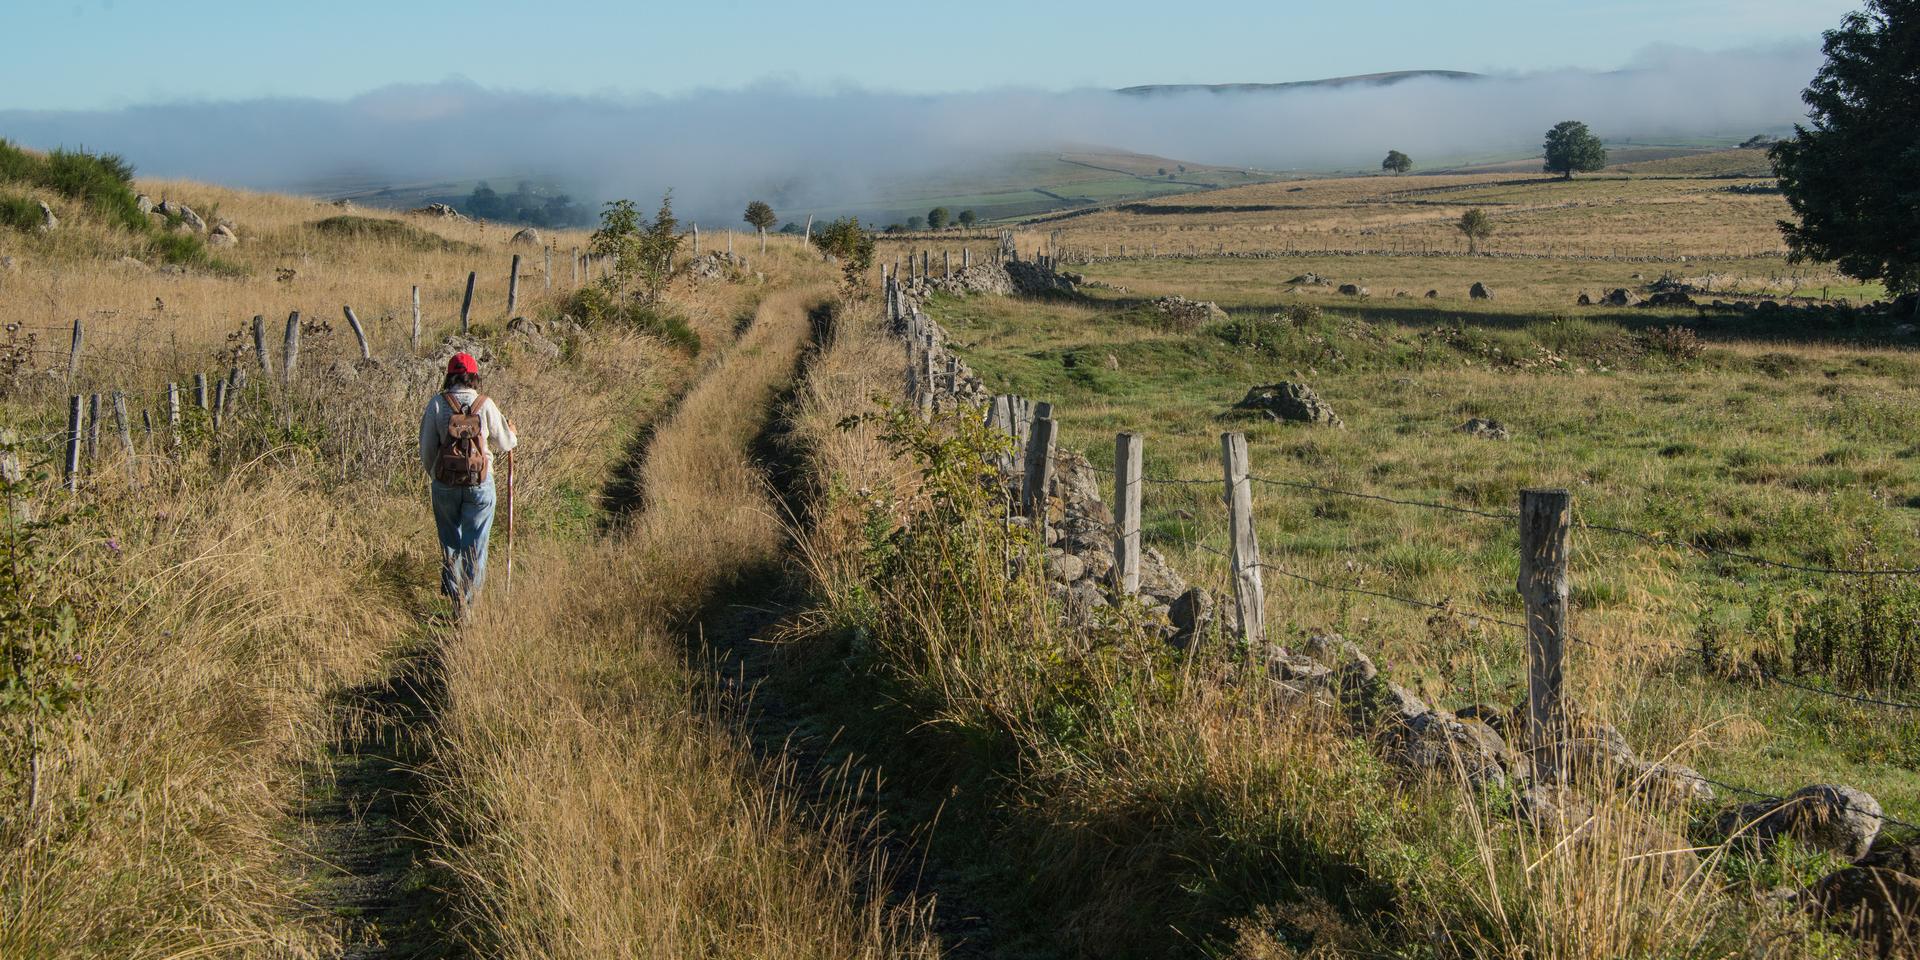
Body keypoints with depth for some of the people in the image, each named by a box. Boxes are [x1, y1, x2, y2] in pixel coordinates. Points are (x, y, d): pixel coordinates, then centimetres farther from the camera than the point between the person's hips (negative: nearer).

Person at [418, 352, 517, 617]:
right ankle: (469, 603, 5)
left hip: (445, 484, 1)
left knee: (450, 542, 18)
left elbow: (426, 449, 0)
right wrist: (512, 436, 29)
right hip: (480, 484, -1)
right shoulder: (485, 404, -5)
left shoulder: (436, 404, -4)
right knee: (475, 545, 6)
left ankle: (454, 594, 21)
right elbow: (504, 444, 6)